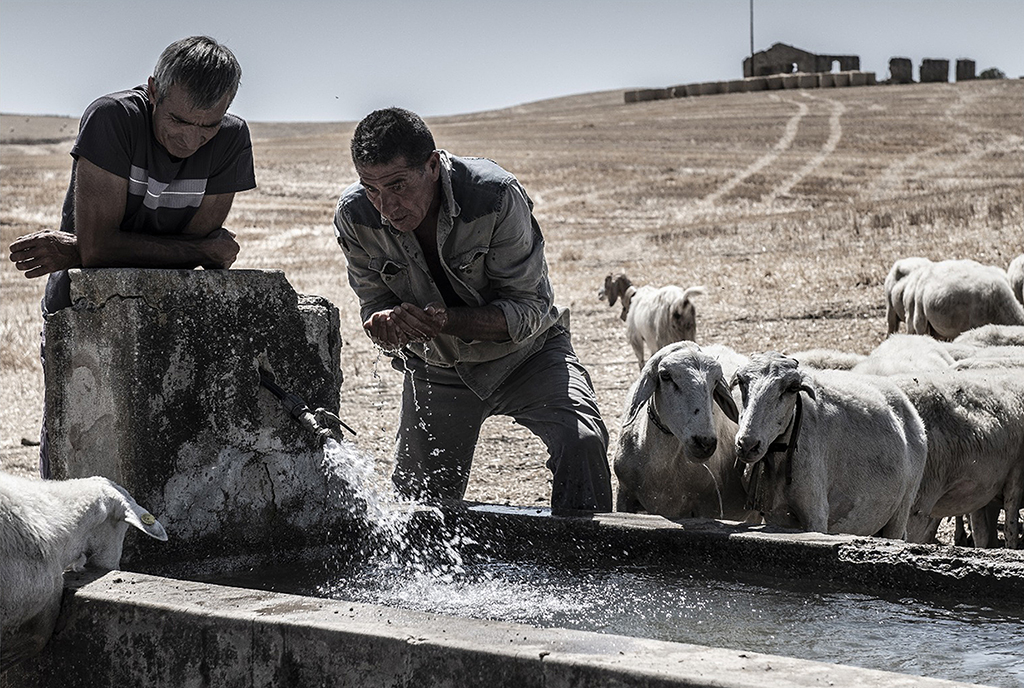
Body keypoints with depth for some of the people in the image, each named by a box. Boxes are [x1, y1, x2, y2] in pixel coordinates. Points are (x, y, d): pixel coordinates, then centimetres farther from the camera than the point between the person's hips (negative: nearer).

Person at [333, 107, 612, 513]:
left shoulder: (497, 196, -30)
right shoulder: (354, 217, -18)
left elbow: (528, 310, -25)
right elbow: (375, 307, -7)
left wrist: (446, 321, -41)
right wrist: (388, 324, -33)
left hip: (525, 355, -3)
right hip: (436, 370, 3)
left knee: (582, 442, -30)